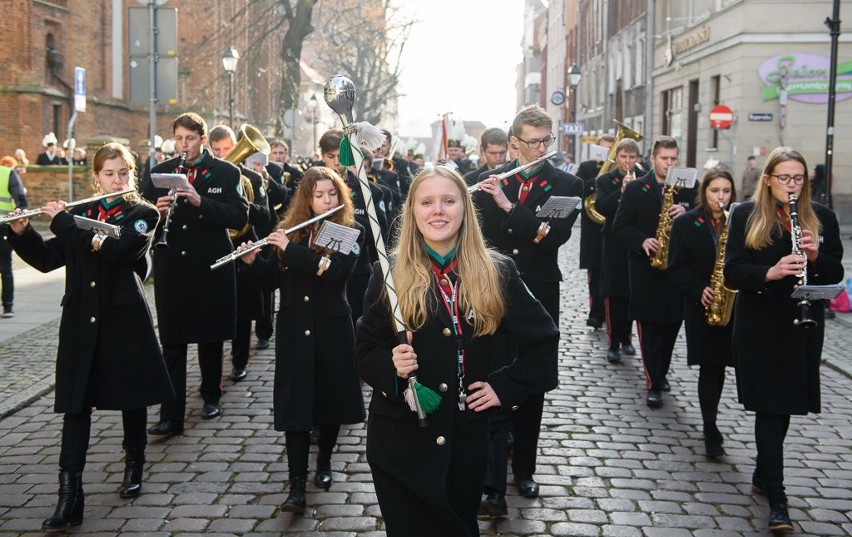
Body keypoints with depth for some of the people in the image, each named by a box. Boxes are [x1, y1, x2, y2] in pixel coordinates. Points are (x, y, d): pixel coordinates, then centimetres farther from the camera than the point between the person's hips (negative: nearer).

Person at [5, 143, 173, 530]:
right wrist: (21, 232, -8)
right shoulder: (79, 213, 10)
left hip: (124, 319, -3)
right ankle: (69, 496, -4)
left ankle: (134, 466, 33)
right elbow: (47, 259, 9)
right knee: (76, 403, -3)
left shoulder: (143, 214, -3)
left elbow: (113, 249, -21)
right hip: (80, 321, 3)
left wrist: (62, 221, -17)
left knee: (132, 398, 10)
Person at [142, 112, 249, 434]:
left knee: (210, 337, 12)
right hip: (171, 269, 1)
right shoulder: (160, 172, 9)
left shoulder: (226, 173, 0)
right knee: (172, 341, -1)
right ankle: (171, 416, 0)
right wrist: (156, 212, -15)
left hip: (211, 268, -1)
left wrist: (201, 202, -22)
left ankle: (211, 396, 31)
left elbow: (240, 216, -11)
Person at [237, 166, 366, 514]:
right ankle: (297, 485, -2)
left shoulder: (350, 231, -4)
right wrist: (251, 262, -11)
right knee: (294, 403, -3)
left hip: (332, 329, -1)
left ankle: (324, 462, 33)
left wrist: (291, 250, -23)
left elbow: (339, 270, -22)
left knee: (331, 397, 10)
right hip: (293, 331, 2)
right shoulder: (290, 230, 5)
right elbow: (271, 280, 8)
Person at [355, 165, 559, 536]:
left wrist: (504, 386, -3)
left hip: (468, 439, 1)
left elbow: (543, 340, 6)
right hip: (401, 443, -1)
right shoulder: (390, 274, -4)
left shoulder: (497, 273, -2)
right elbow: (365, 351, -2)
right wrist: (391, 366, -22)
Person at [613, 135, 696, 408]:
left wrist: (685, 213, -17)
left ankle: (661, 373, 28)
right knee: (650, 328, -3)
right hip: (646, 266, -2)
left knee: (672, 324, 9)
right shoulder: (635, 188, 1)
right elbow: (620, 225, -2)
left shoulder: (687, 189, 6)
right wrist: (642, 241, -17)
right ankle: (653, 384, 0)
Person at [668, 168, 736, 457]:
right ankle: (711, 429, 4)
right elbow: (676, 267, -2)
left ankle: (710, 425, 25)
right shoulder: (686, 223, -1)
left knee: (717, 365, 7)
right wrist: (699, 290, -15)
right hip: (701, 306, -2)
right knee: (710, 366, -4)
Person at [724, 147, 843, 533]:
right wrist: (770, 272, -26)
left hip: (803, 327, 3)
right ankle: (776, 499, -4)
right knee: (770, 406, -6)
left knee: (784, 404, 13)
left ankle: (762, 474, 33)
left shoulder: (821, 218, 5)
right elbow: (732, 273, -8)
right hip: (760, 327, -3)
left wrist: (815, 256, -16)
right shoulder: (746, 215, -3)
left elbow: (835, 273, 5)